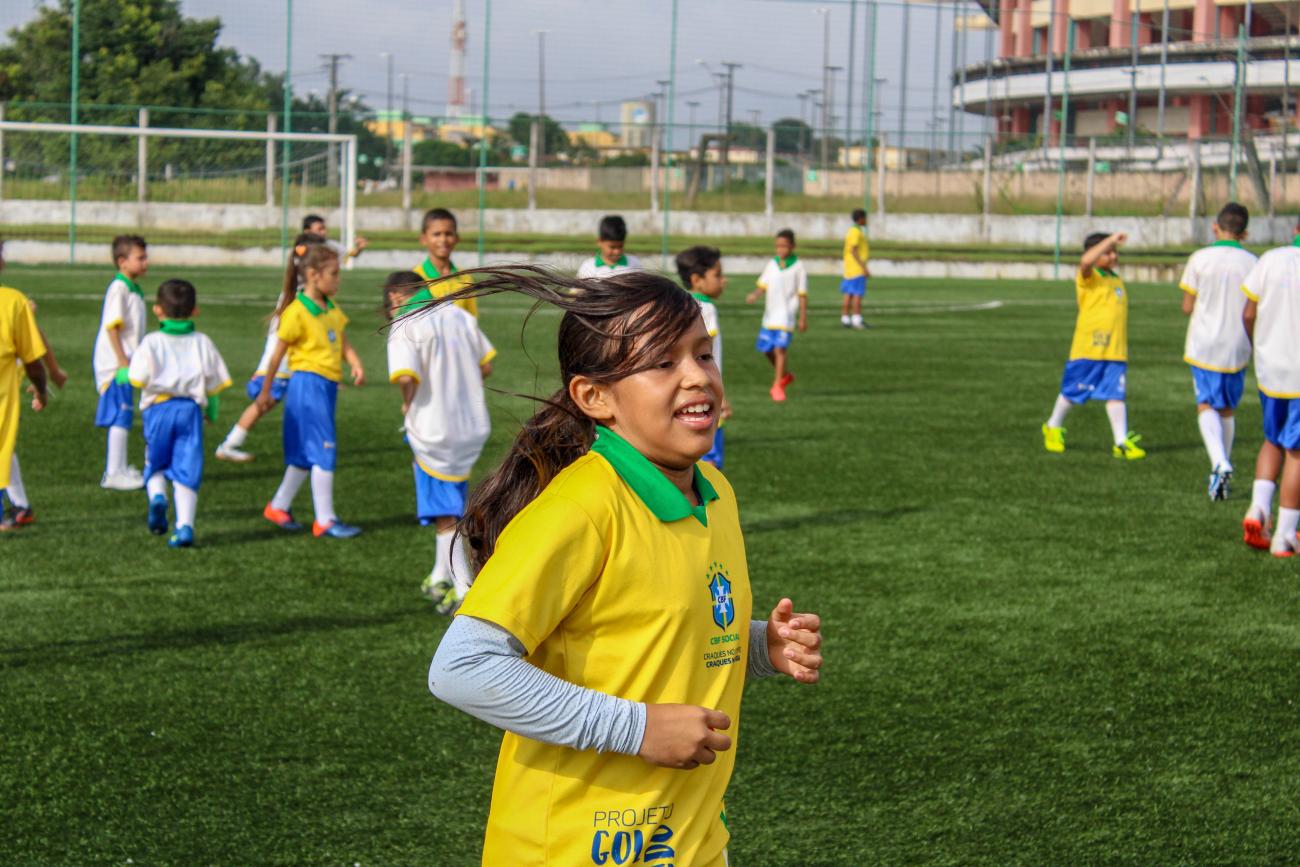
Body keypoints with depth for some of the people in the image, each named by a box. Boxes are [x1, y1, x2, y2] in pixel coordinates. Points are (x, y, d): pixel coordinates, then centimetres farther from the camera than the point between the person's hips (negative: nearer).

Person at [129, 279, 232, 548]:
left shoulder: (152, 342, 1)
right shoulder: (202, 342, 9)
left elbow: (139, 378, -9)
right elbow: (215, 381, 11)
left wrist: (122, 374, 13)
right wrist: (213, 409, 26)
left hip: (158, 407, -1)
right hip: (191, 408, 1)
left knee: (155, 465, 17)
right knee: (186, 471, 1)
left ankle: (157, 496, -14)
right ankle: (185, 526, -10)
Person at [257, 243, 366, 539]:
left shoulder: (332, 309, 12)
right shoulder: (297, 312, -12)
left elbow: (344, 344, 10)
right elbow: (278, 354, -6)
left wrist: (357, 365, -11)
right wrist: (265, 392, -1)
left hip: (328, 385, 8)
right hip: (308, 383, -8)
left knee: (307, 453, 14)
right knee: (324, 450, -8)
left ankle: (279, 506, 28)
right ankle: (325, 520, -3)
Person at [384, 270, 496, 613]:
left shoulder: (404, 327, -11)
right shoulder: (458, 315, 7)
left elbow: (406, 377, -26)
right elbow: (486, 366, 11)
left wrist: (408, 405, -7)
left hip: (433, 430, -6)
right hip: (473, 426, 6)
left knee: (445, 516, 3)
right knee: (453, 505, 23)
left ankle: (465, 591, 1)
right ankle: (442, 576, 31)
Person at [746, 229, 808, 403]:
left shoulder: (798, 267, -4)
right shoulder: (772, 265, 6)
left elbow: (802, 295, -2)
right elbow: (763, 286, 8)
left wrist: (803, 318, -2)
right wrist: (754, 295, -14)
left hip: (786, 315, -5)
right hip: (770, 314, 5)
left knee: (780, 349, -12)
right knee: (767, 349, 11)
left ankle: (778, 385, -2)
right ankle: (785, 374, 34)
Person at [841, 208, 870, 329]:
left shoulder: (851, 231, 16)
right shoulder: (856, 232, -14)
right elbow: (854, 251, -20)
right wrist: (864, 267, -20)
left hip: (849, 269, 10)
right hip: (857, 269, -10)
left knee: (849, 294, 8)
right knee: (858, 294, -9)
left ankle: (845, 319, 7)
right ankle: (857, 319, -11)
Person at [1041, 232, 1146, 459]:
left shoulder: (1116, 280, 16)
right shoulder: (1088, 276, -7)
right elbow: (1086, 261, -32)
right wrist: (1111, 240, -30)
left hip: (1115, 351, 5)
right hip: (1088, 348, -5)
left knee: (1116, 395, -2)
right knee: (1072, 392, 8)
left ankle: (1122, 442, -4)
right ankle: (1053, 428, 29)